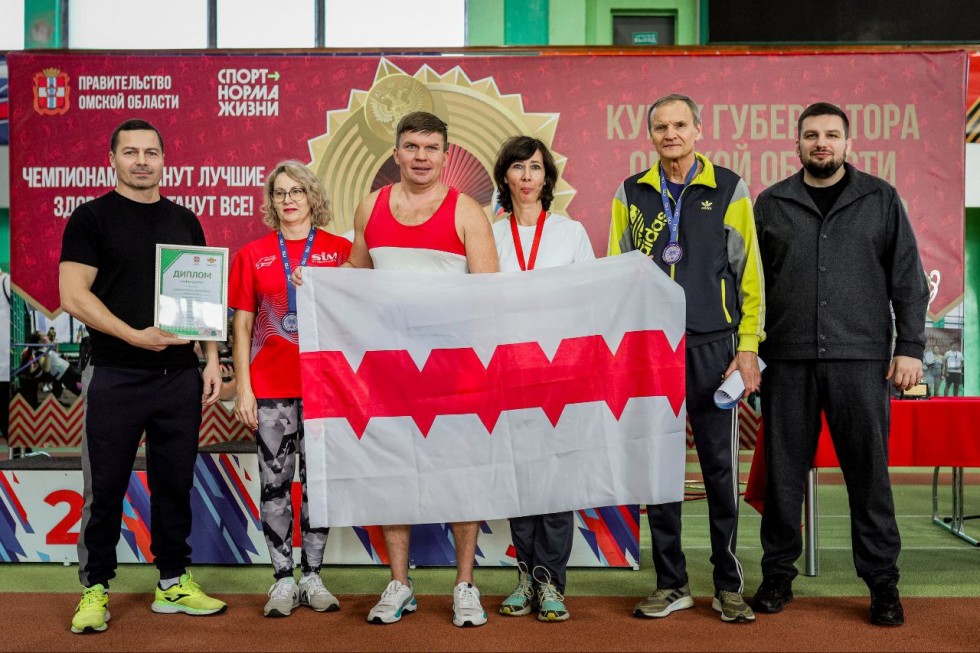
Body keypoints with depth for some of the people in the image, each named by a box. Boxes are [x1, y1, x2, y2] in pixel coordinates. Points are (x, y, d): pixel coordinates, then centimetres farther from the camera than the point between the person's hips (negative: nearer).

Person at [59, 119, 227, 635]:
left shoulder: (184, 221, 12)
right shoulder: (92, 218, -1)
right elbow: (74, 296, -9)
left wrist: (212, 361, 3)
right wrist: (135, 336, -18)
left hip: (180, 377, 4)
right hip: (116, 378, -4)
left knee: (174, 485, 11)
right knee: (105, 490, 4)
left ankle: (174, 583, 23)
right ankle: (95, 589, 17)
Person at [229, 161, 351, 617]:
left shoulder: (340, 250, 3)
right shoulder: (253, 255, 6)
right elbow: (242, 325, 6)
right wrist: (243, 387, 0)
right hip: (270, 386, 1)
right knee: (275, 481, 4)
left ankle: (313, 576, 17)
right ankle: (283, 580, 14)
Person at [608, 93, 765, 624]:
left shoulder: (728, 190, 4)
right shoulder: (631, 195, 9)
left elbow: (750, 275, 3)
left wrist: (748, 347, -3)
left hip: (712, 348, -2)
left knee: (721, 470, 3)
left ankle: (729, 586, 16)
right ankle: (670, 585, 19)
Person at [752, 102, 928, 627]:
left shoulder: (880, 199, 7)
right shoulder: (771, 204, 10)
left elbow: (907, 279, 5)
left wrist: (910, 347, -2)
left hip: (861, 360, -1)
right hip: (787, 361, 1)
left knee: (869, 473, 3)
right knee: (783, 472, 6)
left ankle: (882, 582, 15)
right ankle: (778, 574, 20)